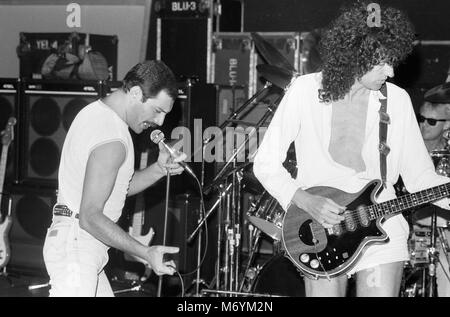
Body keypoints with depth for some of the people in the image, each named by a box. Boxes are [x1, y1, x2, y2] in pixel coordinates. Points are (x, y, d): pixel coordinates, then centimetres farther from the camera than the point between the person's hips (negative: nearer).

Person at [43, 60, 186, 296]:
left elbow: (121, 186, 18)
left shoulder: (96, 111, 11)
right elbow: (90, 217, -25)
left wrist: (160, 169, 1)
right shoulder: (112, 140, -21)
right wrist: (146, 253, -27)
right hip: (76, 248, -11)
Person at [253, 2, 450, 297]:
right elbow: (266, 162, 0)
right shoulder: (305, 91, -4)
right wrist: (304, 200, -14)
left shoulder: (396, 100, 0)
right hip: (320, 232, -1)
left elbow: (419, 175, 3)